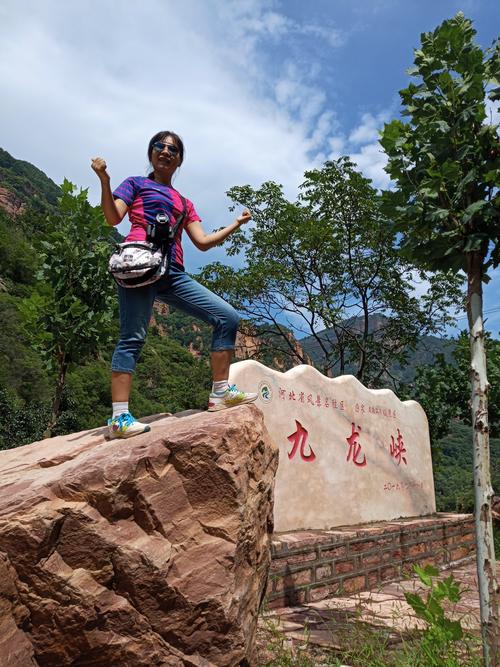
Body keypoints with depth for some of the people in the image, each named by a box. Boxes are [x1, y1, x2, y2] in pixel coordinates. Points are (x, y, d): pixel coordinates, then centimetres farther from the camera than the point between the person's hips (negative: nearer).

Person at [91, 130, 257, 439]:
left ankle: (220, 393, -2)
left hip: (173, 273, 5)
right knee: (133, 338, -13)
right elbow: (113, 217, 0)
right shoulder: (136, 184, 16)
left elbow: (203, 242, 19)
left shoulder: (183, 202, 29)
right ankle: (119, 417, -13)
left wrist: (236, 224, 17)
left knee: (228, 317, -5)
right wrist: (104, 180, -13)